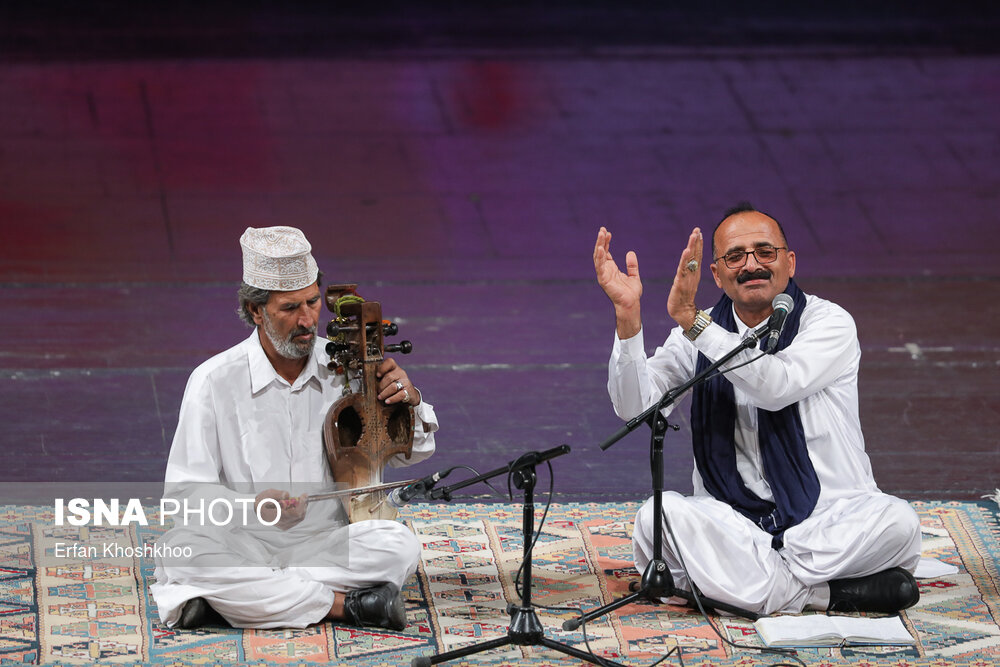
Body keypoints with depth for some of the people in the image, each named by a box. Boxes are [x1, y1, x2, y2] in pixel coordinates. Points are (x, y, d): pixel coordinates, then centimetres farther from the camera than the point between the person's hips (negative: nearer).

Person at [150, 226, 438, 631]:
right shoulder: (215, 381, -5)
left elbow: (410, 452, 13)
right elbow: (184, 490, -7)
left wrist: (410, 400, -10)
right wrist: (253, 505, -25)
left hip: (324, 545, 2)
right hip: (244, 546, -2)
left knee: (399, 545, -27)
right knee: (184, 548, -34)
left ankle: (235, 601, -24)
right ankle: (343, 605, -27)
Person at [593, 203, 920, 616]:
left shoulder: (828, 322, -4)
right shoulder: (699, 334, 6)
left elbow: (777, 386, -23)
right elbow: (635, 407, -7)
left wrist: (691, 320, -28)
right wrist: (628, 315, -21)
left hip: (829, 518, -2)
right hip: (732, 522, 2)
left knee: (897, 521, -32)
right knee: (657, 518, -29)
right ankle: (824, 593, -28)